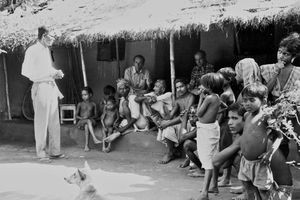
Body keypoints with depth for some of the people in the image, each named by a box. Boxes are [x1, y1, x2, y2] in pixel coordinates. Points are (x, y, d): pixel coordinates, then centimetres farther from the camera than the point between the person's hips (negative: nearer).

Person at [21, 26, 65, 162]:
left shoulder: (47, 50, 17)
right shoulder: (32, 50, -7)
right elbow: (25, 71, -14)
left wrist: (56, 73, 7)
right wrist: (49, 74, -18)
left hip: (52, 87, 8)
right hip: (41, 88, -8)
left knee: (54, 121, 9)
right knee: (42, 122, -4)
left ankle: (54, 151, 16)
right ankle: (41, 153, 3)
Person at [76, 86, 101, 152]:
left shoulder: (93, 104, 10)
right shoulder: (80, 104, 10)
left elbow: (95, 115, 10)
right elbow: (76, 115, 9)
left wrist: (90, 117, -10)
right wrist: (82, 118, -11)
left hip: (91, 120, 1)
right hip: (81, 121, -1)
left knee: (86, 126, -38)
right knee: (88, 121, -38)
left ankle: (86, 145, -43)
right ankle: (95, 139, -52)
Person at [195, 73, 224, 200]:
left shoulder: (208, 98, -20)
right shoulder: (216, 97, 6)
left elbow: (199, 113, -14)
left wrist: (201, 97, -9)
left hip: (206, 129, -10)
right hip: (212, 127, 10)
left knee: (208, 161, -10)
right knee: (213, 158, 18)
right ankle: (214, 186, 30)